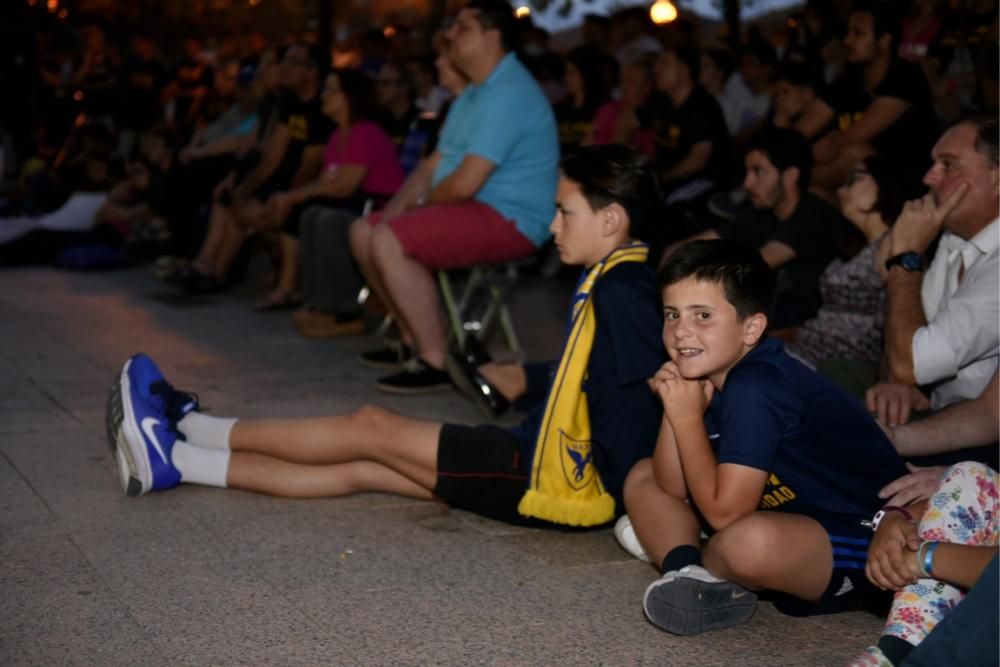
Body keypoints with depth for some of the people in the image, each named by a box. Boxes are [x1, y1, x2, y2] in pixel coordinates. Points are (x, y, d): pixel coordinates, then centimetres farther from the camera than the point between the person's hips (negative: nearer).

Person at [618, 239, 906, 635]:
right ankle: (692, 574, -11)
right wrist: (674, 408, -13)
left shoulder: (756, 387, -26)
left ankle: (703, 565, -7)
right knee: (642, 478, 11)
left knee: (749, 542, -41)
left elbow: (723, 511, -28)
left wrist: (688, 417, -20)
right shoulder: (707, 375, 2)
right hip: (789, 513, 10)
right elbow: (673, 488, 1)